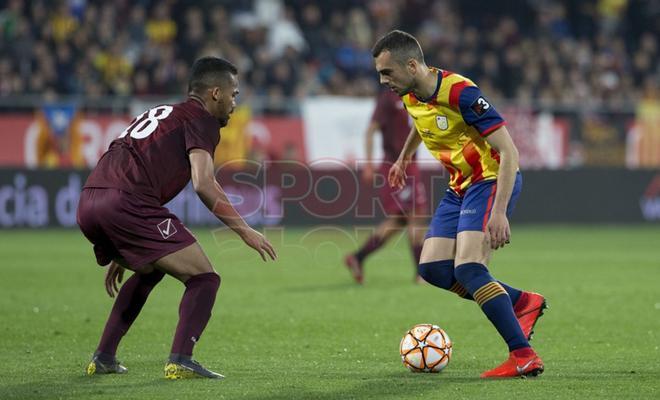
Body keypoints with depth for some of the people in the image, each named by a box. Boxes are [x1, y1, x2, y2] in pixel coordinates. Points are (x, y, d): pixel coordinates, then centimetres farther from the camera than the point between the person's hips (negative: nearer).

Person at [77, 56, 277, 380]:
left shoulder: (160, 114, 34)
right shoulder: (200, 118, 7)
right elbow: (203, 184, -9)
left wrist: (120, 256, 42)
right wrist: (244, 230, -3)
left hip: (87, 205, 9)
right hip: (125, 204, -9)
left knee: (149, 271, 32)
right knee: (204, 279, -1)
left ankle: (103, 358, 28)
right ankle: (180, 361, -17)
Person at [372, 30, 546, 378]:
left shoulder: (460, 93, -26)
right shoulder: (411, 94, 0)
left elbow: (509, 152, -27)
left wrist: (499, 212, -34)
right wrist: (404, 158, 42)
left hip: (492, 182, -9)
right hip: (460, 187, 9)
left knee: (467, 269, -23)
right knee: (433, 269, 1)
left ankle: (524, 356, -21)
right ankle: (522, 302, 14)